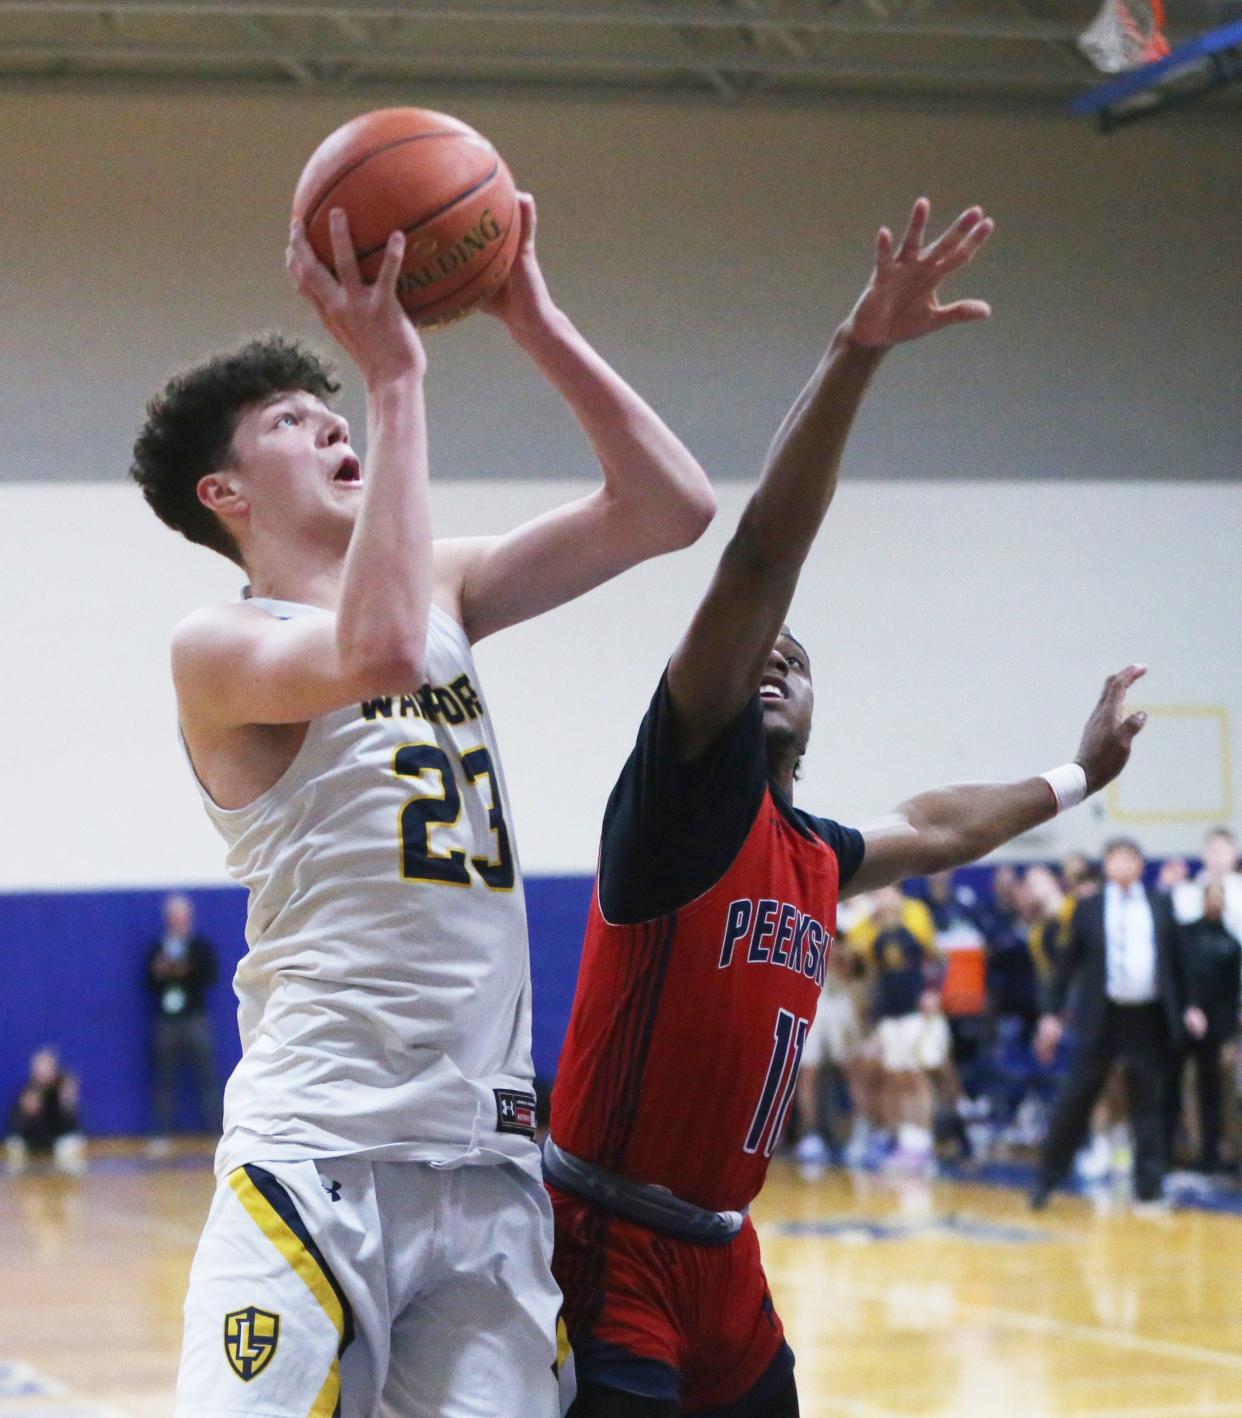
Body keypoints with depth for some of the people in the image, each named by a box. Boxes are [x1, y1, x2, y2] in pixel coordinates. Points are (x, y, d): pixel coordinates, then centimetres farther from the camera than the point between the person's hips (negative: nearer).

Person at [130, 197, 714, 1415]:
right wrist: (395, 376, -20)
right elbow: (379, 647, -25)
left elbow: (669, 507, 11)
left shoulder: (447, 590, 17)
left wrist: (533, 321, 3)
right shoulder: (220, 644, -3)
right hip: (317, 1152, -6)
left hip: (492, 1159, 6)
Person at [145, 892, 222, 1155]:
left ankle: (218, 1134, -2)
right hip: (166, 1022, 2)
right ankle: (162, 1137, 8)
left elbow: (210, 976, -6)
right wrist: (158, 973, -12)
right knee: (164, 1081, 3)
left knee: (207, 1078, -3)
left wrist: (187, 971, -18)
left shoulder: (202, 946, 5)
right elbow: (148, 983, 7)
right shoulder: (157, 948, 10)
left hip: (196, 1020, -2)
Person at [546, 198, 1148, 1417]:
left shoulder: (816, 859, 14)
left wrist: (1074, 780, 51)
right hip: (608, 1244, -8)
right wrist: (856, 353, -26)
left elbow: (930, 829, 38)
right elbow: (757, 561, -19)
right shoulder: (688, 791, -7)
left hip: (719, 1251, 8)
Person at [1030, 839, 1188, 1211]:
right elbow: (1069, 963, 5)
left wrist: (1183, 1009, 2)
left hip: (1150, 1020, 1)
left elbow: (1176, 959, 8)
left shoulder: (1160, 906, 7)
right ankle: (1048, 1178, 10)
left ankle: (1149, 1188, 10)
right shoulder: (1089, 909, 3)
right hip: (1103, 1017, -1)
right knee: (1076, 1099, 0)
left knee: (1149, 1105, 4)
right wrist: (1053, 1013, 2)